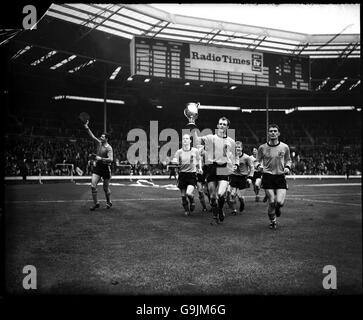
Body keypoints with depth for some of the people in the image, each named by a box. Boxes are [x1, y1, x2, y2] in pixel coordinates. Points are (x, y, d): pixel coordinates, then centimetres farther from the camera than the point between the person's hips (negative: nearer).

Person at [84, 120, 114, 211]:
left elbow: (111, 159, -25)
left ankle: (109, 202, 29)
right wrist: (87, 128, -5)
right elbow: (92, 136, 4)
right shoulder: (99, 143, 6)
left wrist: (101, 158, -31)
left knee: (106, 188, 7)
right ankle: (96, 203, 5)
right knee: (93, 185, -6)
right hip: (97, 167, 6)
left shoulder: (109, 148, -14)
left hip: (105, 168, -6)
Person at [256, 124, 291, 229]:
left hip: (280, 176, 1)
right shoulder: (262, 148, -1)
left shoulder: (285, 147, 2)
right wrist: (259, 166, -11)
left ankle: (277, 208, 28)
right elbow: (258, 160, 11)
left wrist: (287, 167, -3)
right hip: (267, 176, -1)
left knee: (280, 202, -12)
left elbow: (288, 160, 16)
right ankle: (272, 221, 20)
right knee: (271, 202, -6)